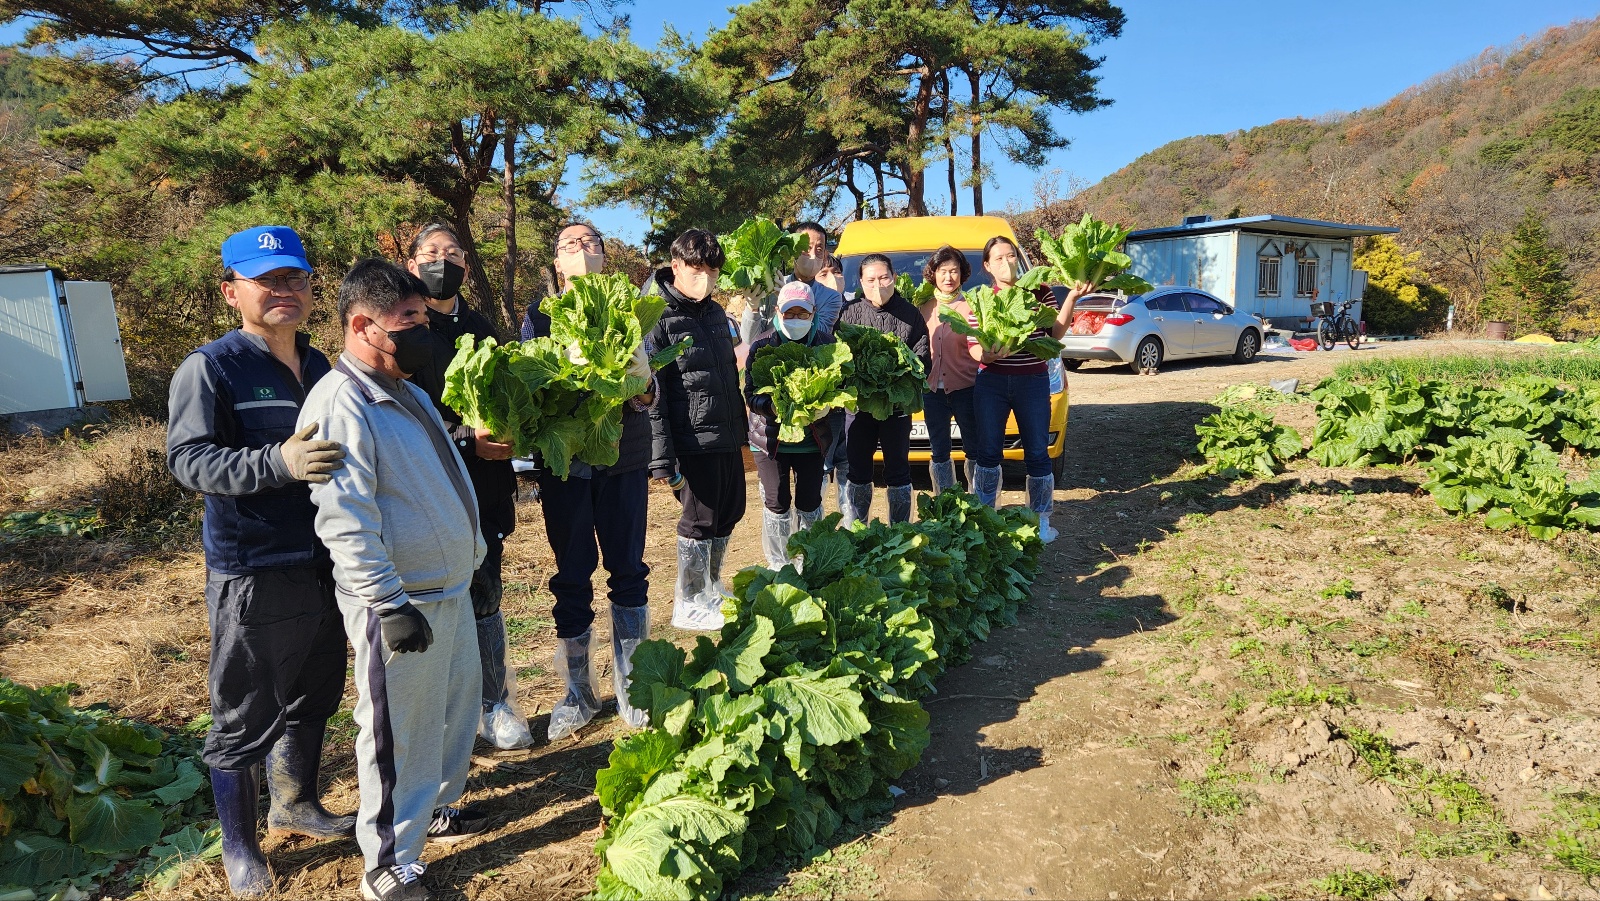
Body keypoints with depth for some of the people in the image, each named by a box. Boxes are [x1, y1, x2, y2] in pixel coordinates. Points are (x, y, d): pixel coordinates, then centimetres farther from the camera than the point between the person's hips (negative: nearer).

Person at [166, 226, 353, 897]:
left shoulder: (319, 366, 10)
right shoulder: (209, 368, -10)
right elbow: (187, 459, -19)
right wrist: (278, 462, -34)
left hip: (325, 566, 7)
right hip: (253, 578, -6)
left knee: (313, 697, 20)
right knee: (244, 718, 7)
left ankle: (294, 804, 42)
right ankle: (239, 847, 27)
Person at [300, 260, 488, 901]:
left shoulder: (408, 392, 12)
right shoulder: (339, 403, -19)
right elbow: (346, 522, -25)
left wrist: (472, 552, 23)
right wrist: (390, 603, -25)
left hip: (451, 587, 10)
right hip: (403, 604, -9)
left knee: (458, 706, 22)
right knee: (401, 734, 4)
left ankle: (436, 807, 43)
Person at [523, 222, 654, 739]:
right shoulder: (539, 317, 8)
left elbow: (648, 393, 5)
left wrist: (643, 392, -17)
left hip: (624, 461, 1)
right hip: (564, 462, 0)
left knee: (628, 572, 4)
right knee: (572, 578, 5)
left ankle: (630, 689, 18)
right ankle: (578, 692, 20)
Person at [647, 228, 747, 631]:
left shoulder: (715, 312, 12)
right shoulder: (659, 319, -13)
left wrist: (740, 425, 20)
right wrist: (662, 458, -21)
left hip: (727, 436, 8)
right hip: (693, 440, -8)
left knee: (730, 511, 15)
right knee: (699, 518, 2)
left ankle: (711, 587, 35)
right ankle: (689, 603, 19)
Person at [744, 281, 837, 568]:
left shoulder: (826, 344, 1)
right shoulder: (762, 346, -5)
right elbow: (751, 395, -9)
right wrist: (774, 407, -29)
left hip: (813, 439, 2)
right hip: (771, 438, -2)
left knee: (810, 502, 9)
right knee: (777, 503, 4)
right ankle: (778, 565, 21)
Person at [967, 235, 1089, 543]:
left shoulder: (1040, 292, 3)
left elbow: (1055, 334, -1)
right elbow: (973, 348, -5)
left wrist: (1072, 298, -10)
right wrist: (992, 352, -26)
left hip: (1034, 382, 0)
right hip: (991, 383, 0)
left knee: (1037, 453, 2)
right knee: (987, 452, 6)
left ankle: (1041, 520, 16)